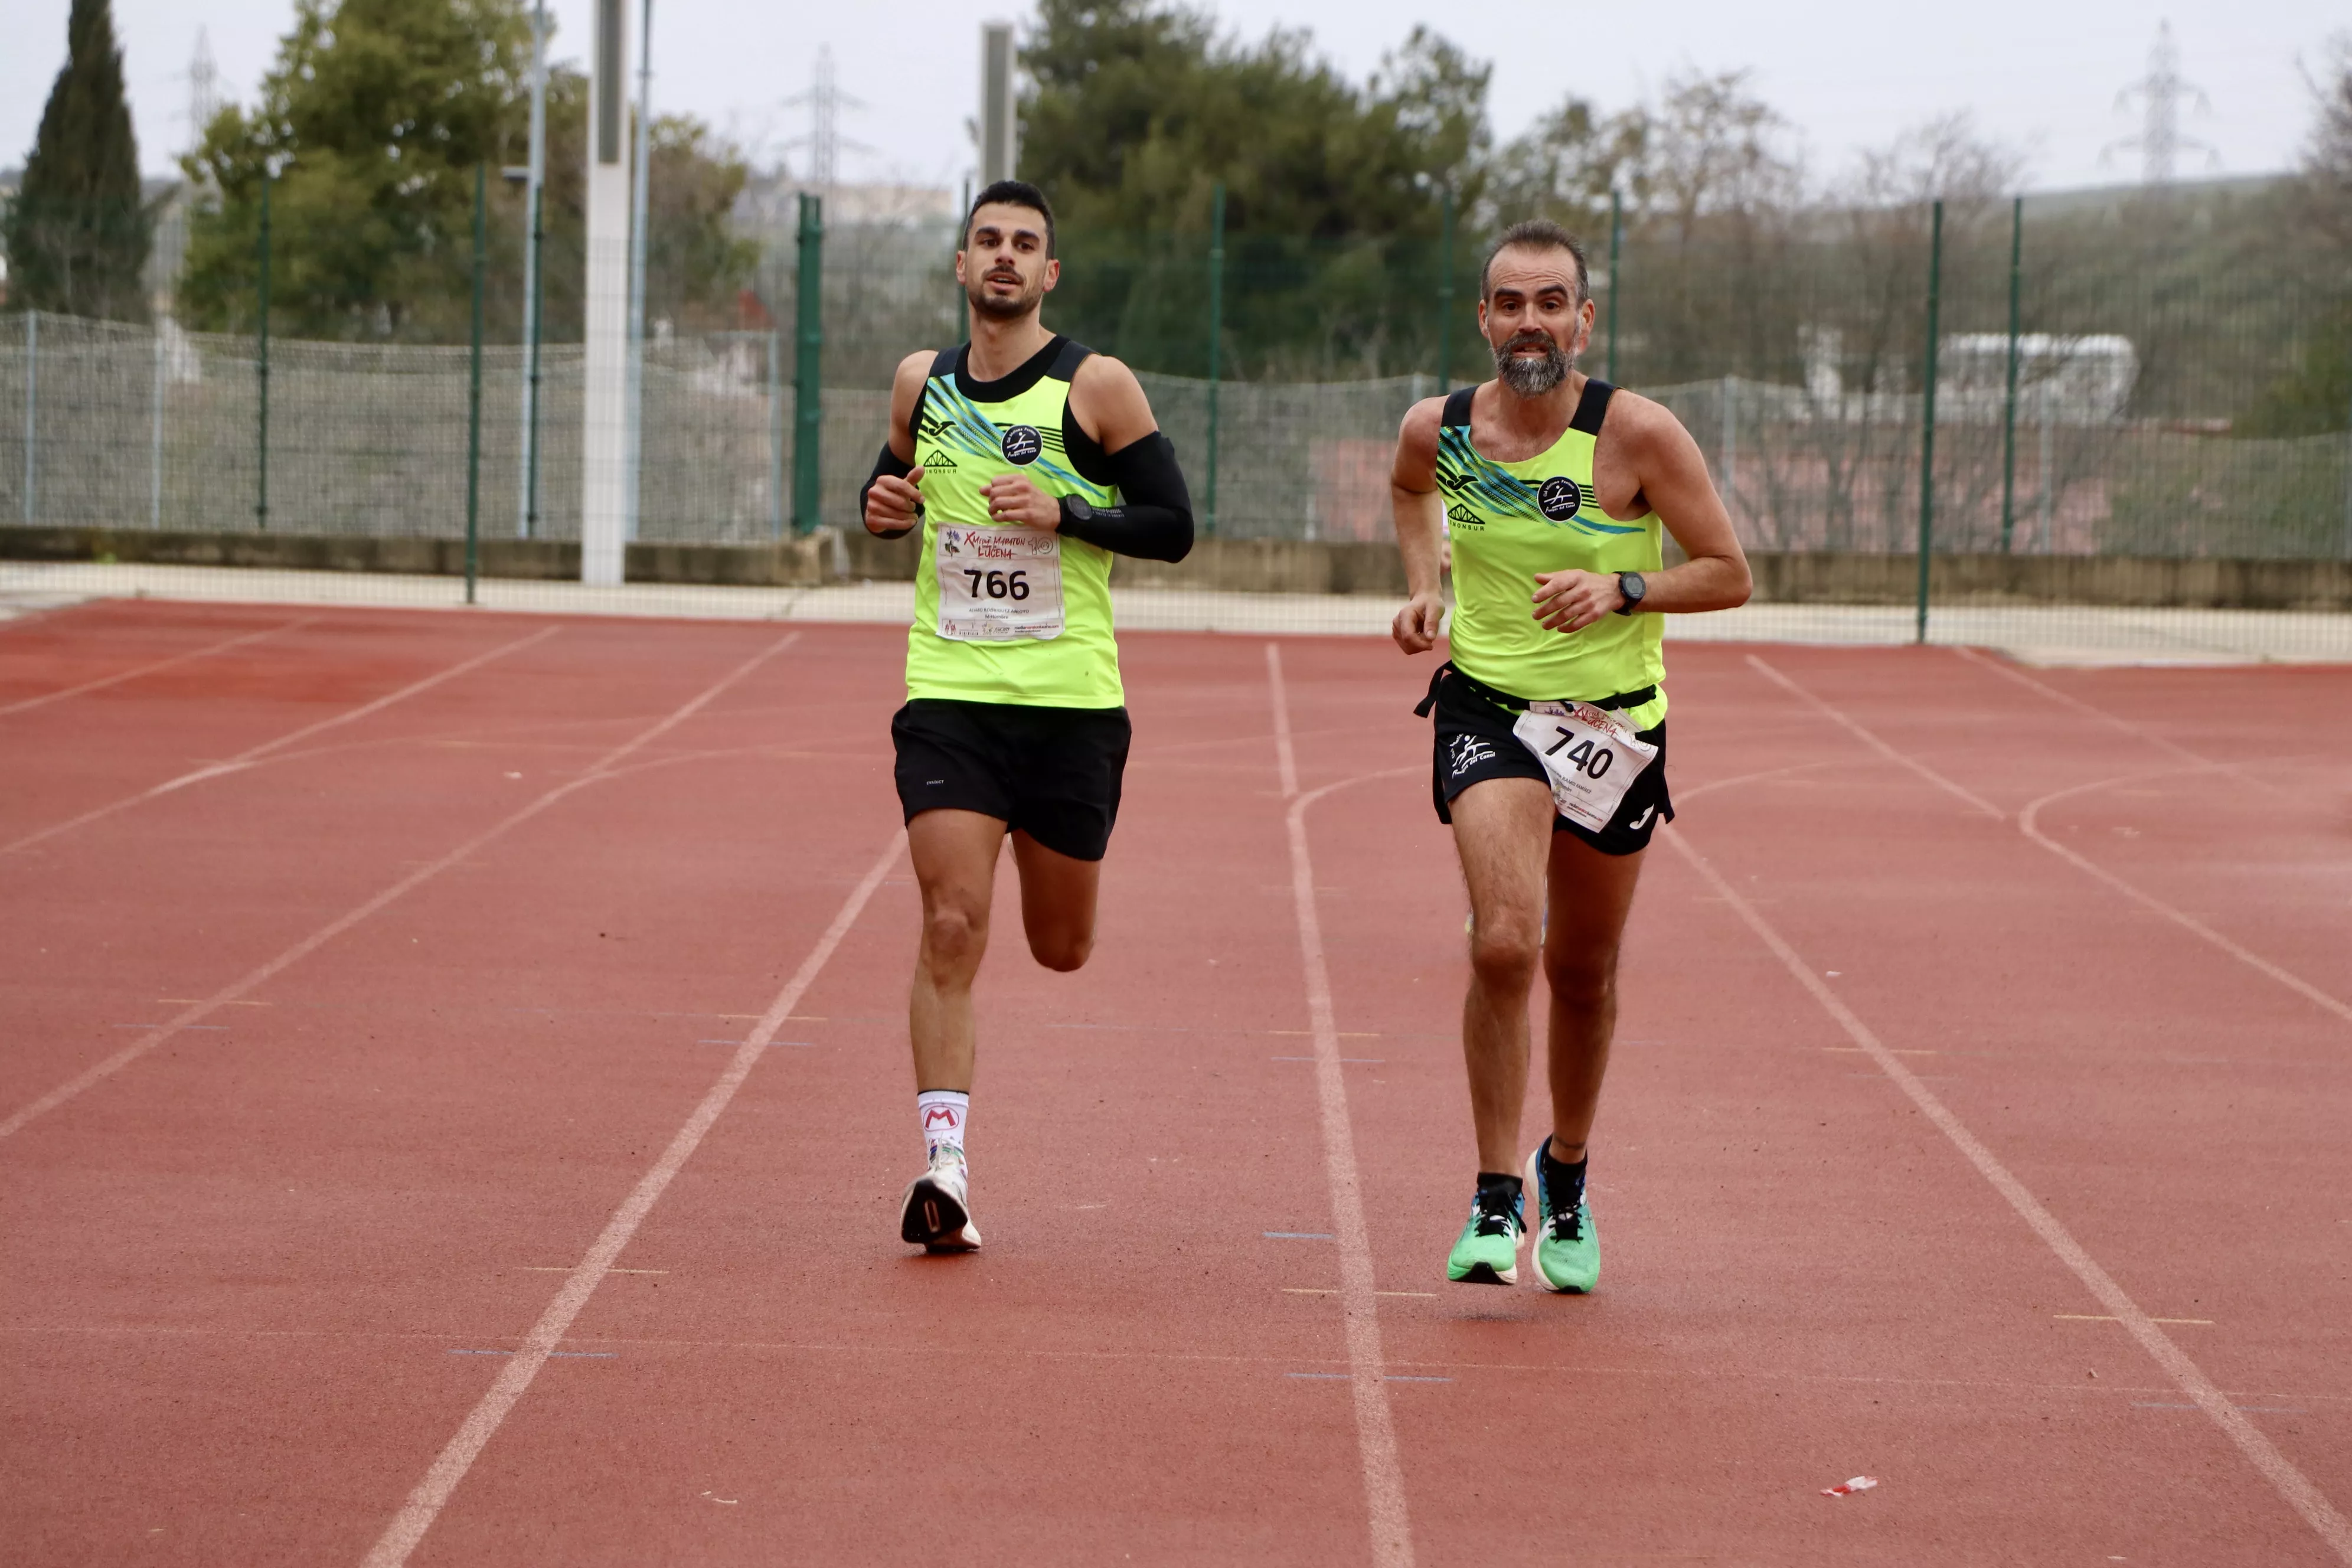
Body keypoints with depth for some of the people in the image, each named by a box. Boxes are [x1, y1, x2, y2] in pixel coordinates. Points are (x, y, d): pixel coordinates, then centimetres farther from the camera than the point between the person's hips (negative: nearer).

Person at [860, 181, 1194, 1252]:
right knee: (951, 924, -14)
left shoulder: (1096, 388, -3)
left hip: (1071, 700, -1)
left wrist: (1063, 515, -17)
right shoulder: (922, 383, 8)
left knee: (1062, 948, 11)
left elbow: (1172, 526, -2)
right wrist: (882, 506, 1)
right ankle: (944, 1163, -14)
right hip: (948, 694, 1)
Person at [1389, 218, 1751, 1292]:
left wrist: (1620, 589, -23)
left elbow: (1729, 576, -8)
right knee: (1502, 943, -22)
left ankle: (1566, 1174, 39)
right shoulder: (1437, 429, -4)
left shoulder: (1637, 435, -14)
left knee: (1582, 971, 13)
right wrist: (1422, 587, 5)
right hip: (1486, 708, 0)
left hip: (1613, 722, 0)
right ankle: (1495, 1199, -11)